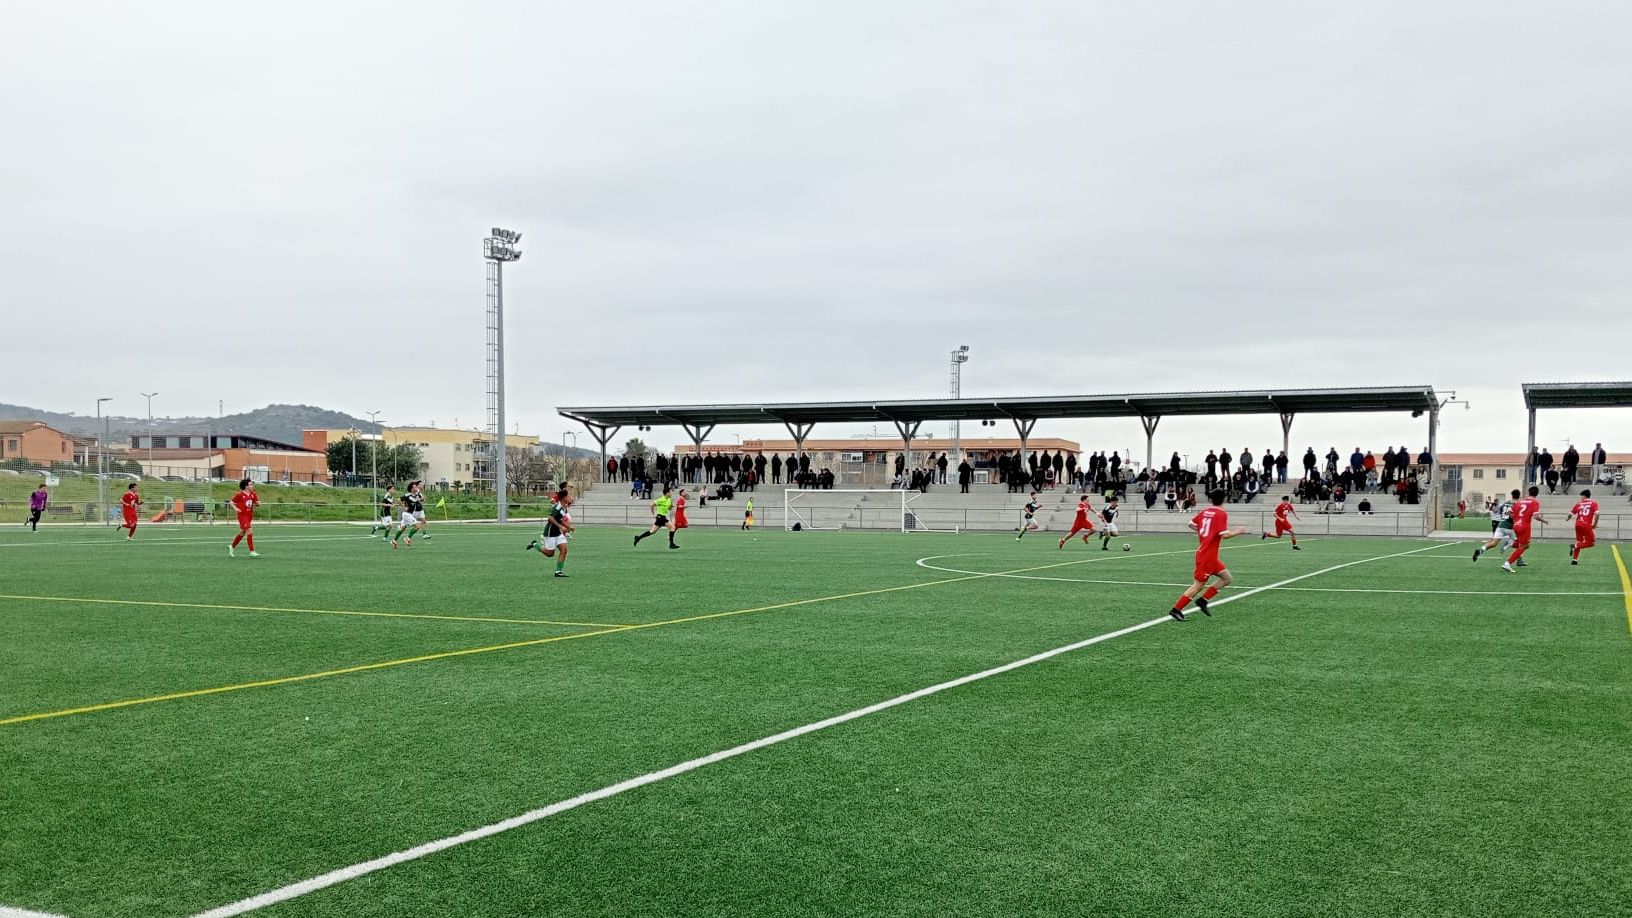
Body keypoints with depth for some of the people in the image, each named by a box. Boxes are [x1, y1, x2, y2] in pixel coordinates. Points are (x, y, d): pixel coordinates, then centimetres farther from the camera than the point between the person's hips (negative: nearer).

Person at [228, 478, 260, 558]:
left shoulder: (253, 494, 5)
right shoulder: (239, 495, -10)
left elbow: (258, 503, 9)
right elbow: (232, 502, 0)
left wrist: (257, 503, -13)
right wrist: (236, 508, -16)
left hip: (250, 516, 7)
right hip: (242, 516, -7)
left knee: (242, 533, 17)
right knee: (249, 531, -15)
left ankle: (232, 547, 37)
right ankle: (252, 552, -13)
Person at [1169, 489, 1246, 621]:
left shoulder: (1205, 512, 7)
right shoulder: (1222, 514, -14)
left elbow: (1191, 524, 15)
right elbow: (1224, 535, -21)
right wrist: (1238, 532, -6)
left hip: (1202, 552, 9)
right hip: (1208, 556, -9)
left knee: (1226, 578, 13)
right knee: (1198, 585, -2)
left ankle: (1203, 600, 11)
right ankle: (1176, 609, 1)